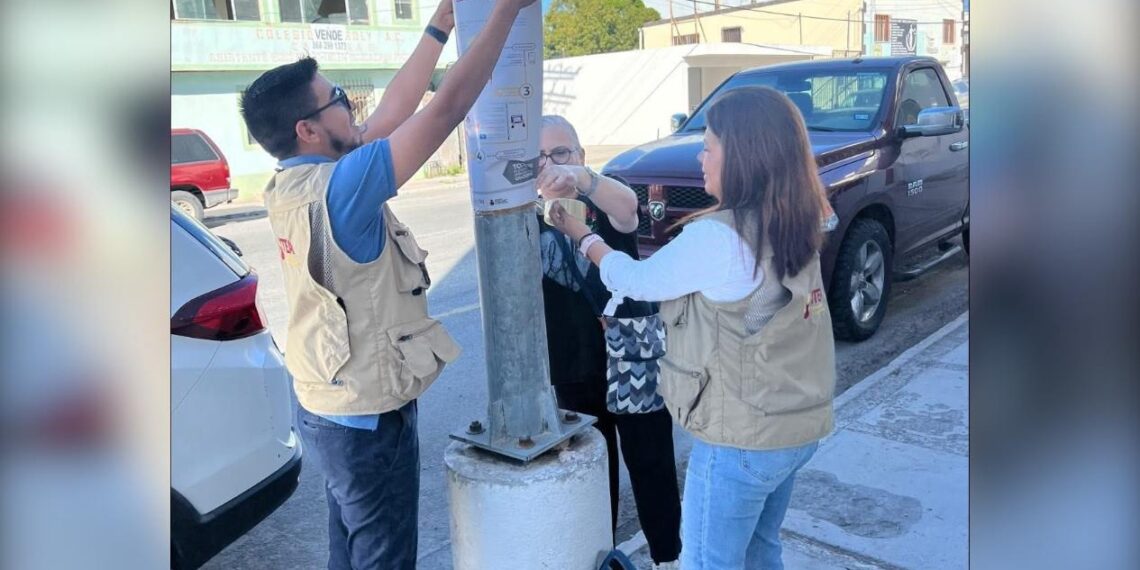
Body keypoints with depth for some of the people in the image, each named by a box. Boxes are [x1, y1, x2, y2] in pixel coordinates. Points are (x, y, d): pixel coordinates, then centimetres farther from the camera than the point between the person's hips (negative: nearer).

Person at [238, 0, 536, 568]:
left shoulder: (296, 183, -1)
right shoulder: (335, 189, -27)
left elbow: (391, 113, 5)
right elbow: (446, 109, -28)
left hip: (328, 404, 8)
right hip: (367, 418, -8)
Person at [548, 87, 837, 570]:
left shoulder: (717, 237, -23)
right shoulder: (795, 226, 1)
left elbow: (637, 281, -8)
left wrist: (580, 234, 8)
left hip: (741, 439, -8)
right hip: (799, 426, 8)